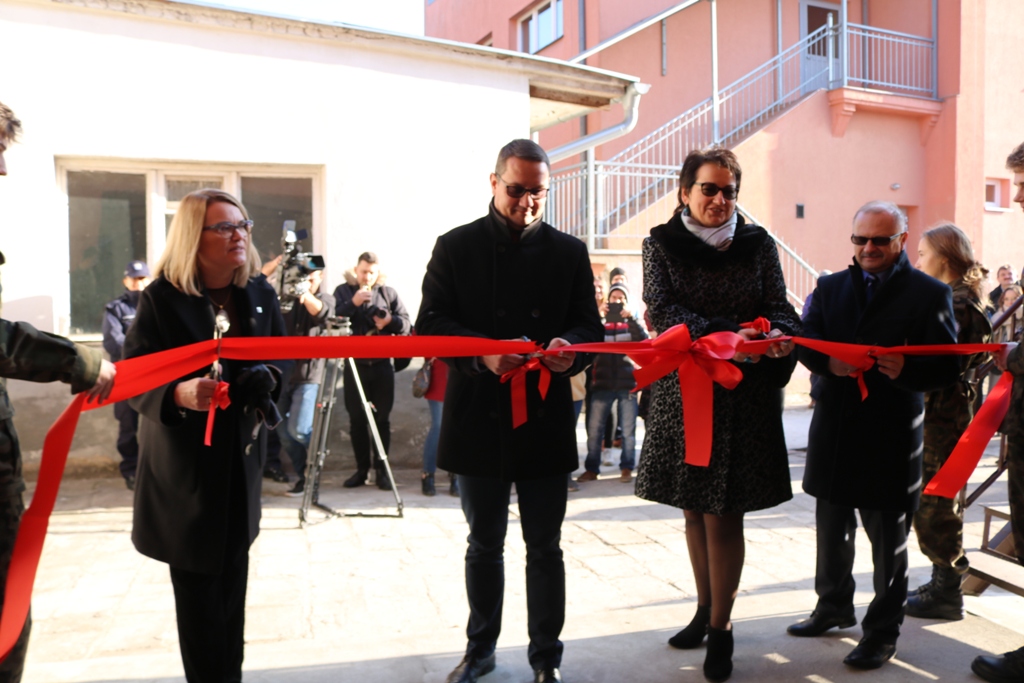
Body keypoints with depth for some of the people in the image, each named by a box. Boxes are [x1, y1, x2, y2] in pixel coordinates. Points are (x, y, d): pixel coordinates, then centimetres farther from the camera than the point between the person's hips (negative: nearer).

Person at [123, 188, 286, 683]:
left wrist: (265, 379, -12)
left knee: (233, 578, 12)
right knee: (197, 586, 3)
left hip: (241, 458, 4)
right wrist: (179, 394, -34)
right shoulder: (161, 297, -13)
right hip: (184, 462, -4)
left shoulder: (259, 292, 0)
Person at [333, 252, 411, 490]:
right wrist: (353, 303, -19)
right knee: (357, 419, 4)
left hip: (382, 365, 0)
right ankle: (361, 468, 14)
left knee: (382, 419, 1)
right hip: (354, 365, 0)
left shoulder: (388, 292, 7)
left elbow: (406, 325, 3)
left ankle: (382, 469, 9)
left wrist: (390, 321, -17)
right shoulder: (343, 291, 7)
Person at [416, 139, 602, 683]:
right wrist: (484, 353, -24)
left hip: (546, 420, 1)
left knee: (544, 546, 10)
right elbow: (430, 322, -6)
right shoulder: (456, 246, 1)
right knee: (484, 544, 16)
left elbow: (588, 323, 4)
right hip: (479, 421, 0)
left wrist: (570, 346, -20)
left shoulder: (569, 251, 6)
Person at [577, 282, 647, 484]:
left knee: (628, 430, 3)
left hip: (627, 382, 0)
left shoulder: (631, 322, 9)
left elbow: (644, 340, -9)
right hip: (603, 383, 0)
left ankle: (626, 468, 13)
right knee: (594, 429, -1)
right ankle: (592, 468, 9)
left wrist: (630, 318, -18)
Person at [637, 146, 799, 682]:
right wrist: (726, 335, -26)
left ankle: (720, 629, 14)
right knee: (694, 510, 12)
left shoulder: (758, 244, 4)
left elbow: (779, 308, 1)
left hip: (743, 396, -1)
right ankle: (706, 611, 30)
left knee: (723, 514, -1)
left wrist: (780, 335, -23)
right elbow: (662, 310, -11)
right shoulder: (660, 244, 2)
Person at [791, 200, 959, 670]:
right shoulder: (829, 288, 10)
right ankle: (834, 606, 38)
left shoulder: (930, 293, -1)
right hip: (834, 432, 4)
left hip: (891, 438, -4)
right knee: (832, 530, 18)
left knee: (888, 541, 8)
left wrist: (907, 370, -26)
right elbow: (807, 342, -1)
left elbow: (946, 367, -6)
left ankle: (883, 631, 23)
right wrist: (829, 362, -22)